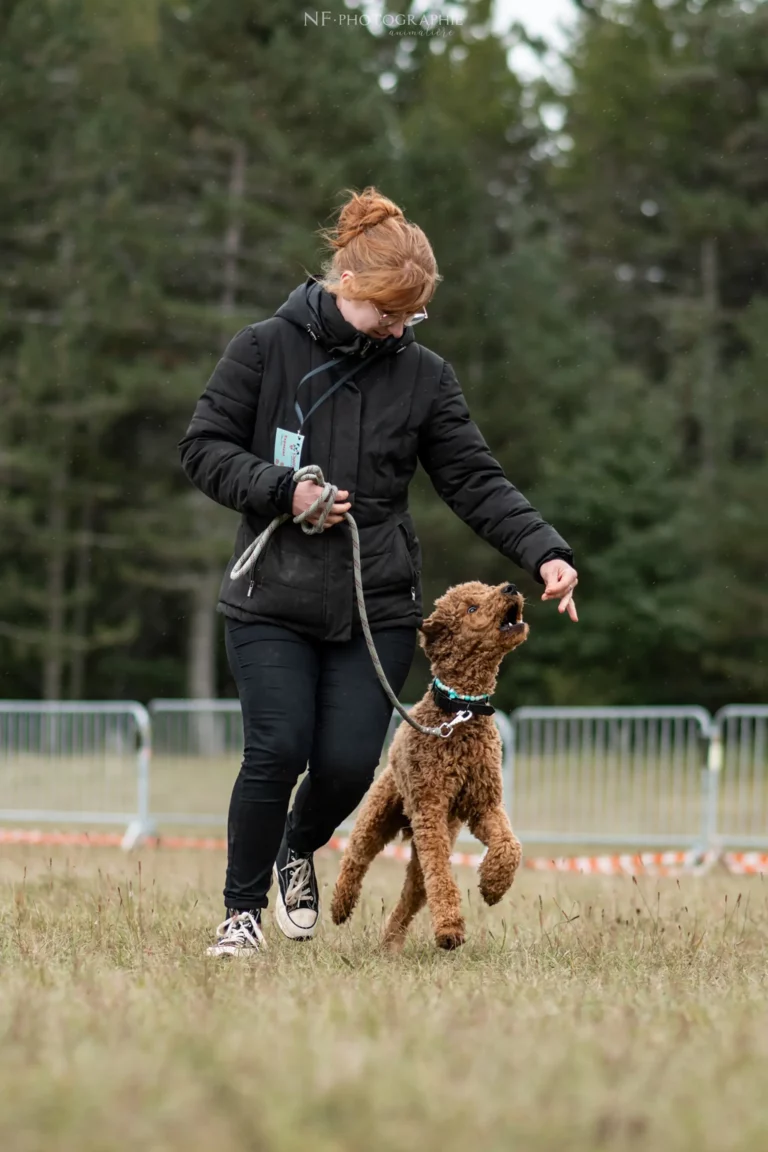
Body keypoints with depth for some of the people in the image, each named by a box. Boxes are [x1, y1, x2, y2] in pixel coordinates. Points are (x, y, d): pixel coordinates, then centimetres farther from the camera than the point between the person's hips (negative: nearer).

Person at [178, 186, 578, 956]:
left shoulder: (424, 376, 4)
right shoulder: (265, 350, -2)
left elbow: (476, 483, 2)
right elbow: (204, 448, 0)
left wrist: (543, 553, -11)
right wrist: (283, 491, -15)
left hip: (377, 605, 2)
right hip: (272, 599, -2)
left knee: (349, 762, -5)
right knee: (278, 750, -12)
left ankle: (299, 848, 30)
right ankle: (242, 908, 9)